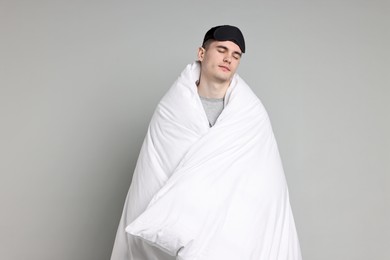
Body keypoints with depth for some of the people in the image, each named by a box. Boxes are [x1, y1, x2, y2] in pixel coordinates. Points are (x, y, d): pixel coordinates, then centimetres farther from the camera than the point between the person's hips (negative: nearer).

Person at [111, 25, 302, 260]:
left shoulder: (254, 115, 0)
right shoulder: (170, 111, 0)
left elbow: (268, 187, -2)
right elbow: (150, 181, 0)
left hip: (234, 233, 0)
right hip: (177, 236, 0)